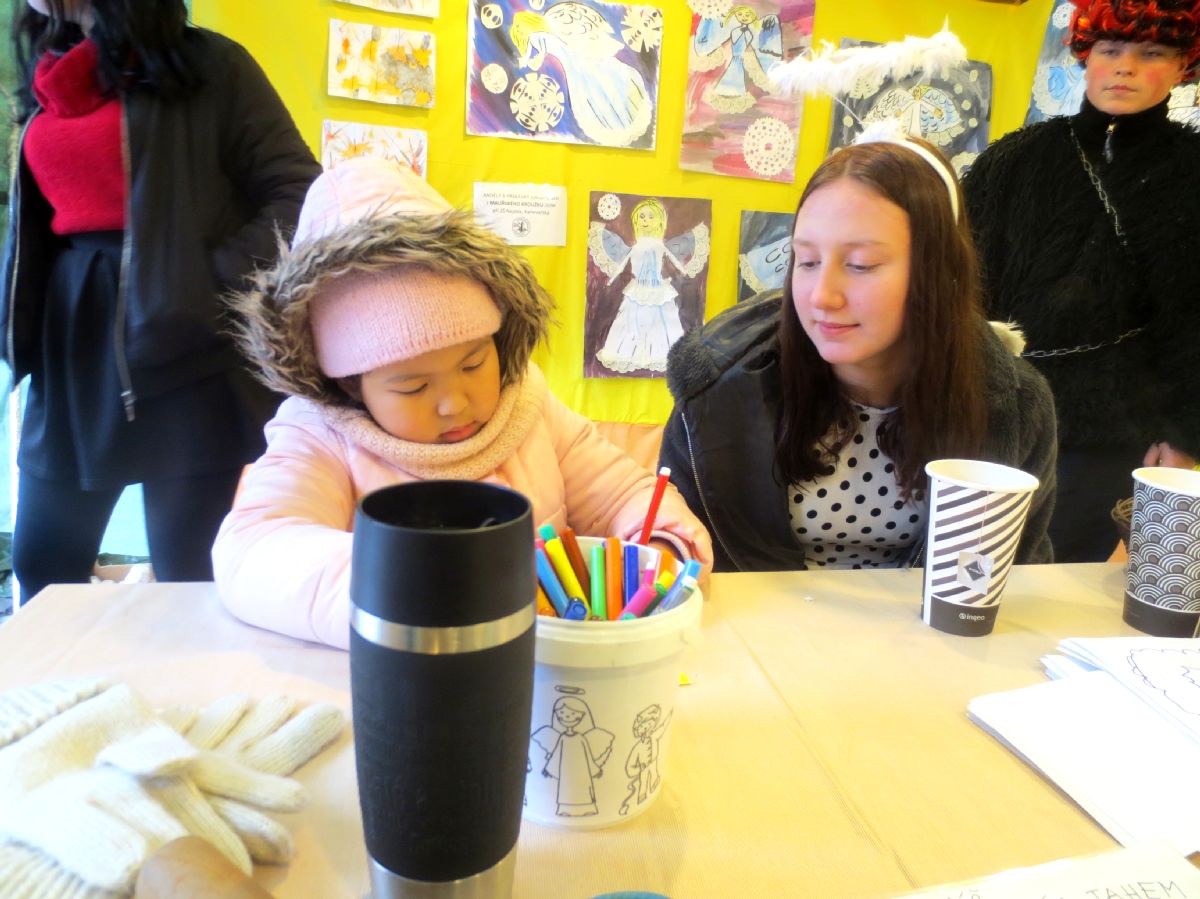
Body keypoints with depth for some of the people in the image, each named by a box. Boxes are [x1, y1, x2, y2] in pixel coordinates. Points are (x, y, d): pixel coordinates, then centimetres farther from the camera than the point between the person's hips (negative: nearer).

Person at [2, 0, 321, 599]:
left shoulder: (204, 63, -2)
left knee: (187, 577, 0)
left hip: (187, 350, -6)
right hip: (72, 347, 7)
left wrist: (209, 285, -17)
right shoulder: (52, 81, 18)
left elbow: (300, 195, -9)